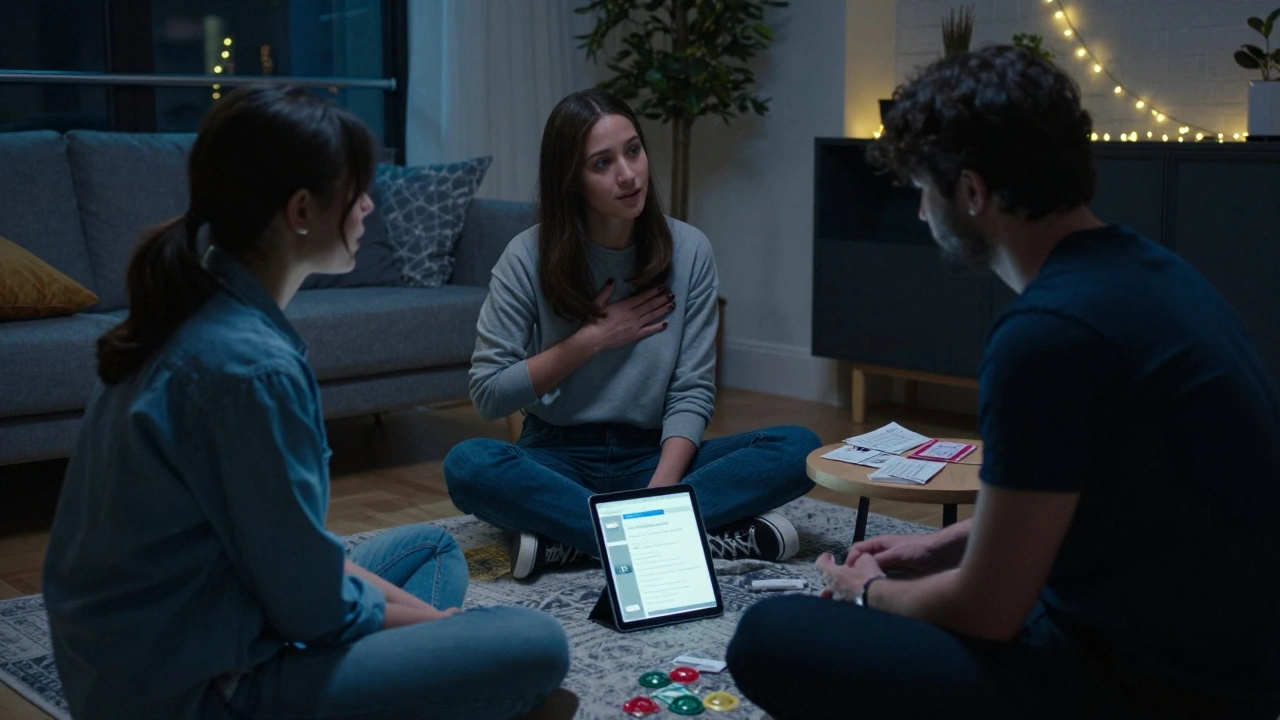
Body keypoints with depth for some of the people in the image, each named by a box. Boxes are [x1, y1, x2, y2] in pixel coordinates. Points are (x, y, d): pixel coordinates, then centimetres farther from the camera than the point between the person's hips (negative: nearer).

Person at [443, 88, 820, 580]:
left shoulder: (689, 250, -4)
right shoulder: (528, 257, -7)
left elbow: (692, 392, -6)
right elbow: (488, 393, -6)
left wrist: (660, 491, -23)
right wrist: (591, 339, -13)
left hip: (652, 455, 2)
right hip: (559, 458, -1)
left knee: (798, 448, -22)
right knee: (468, 465, -34)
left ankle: (569, 536, -28)